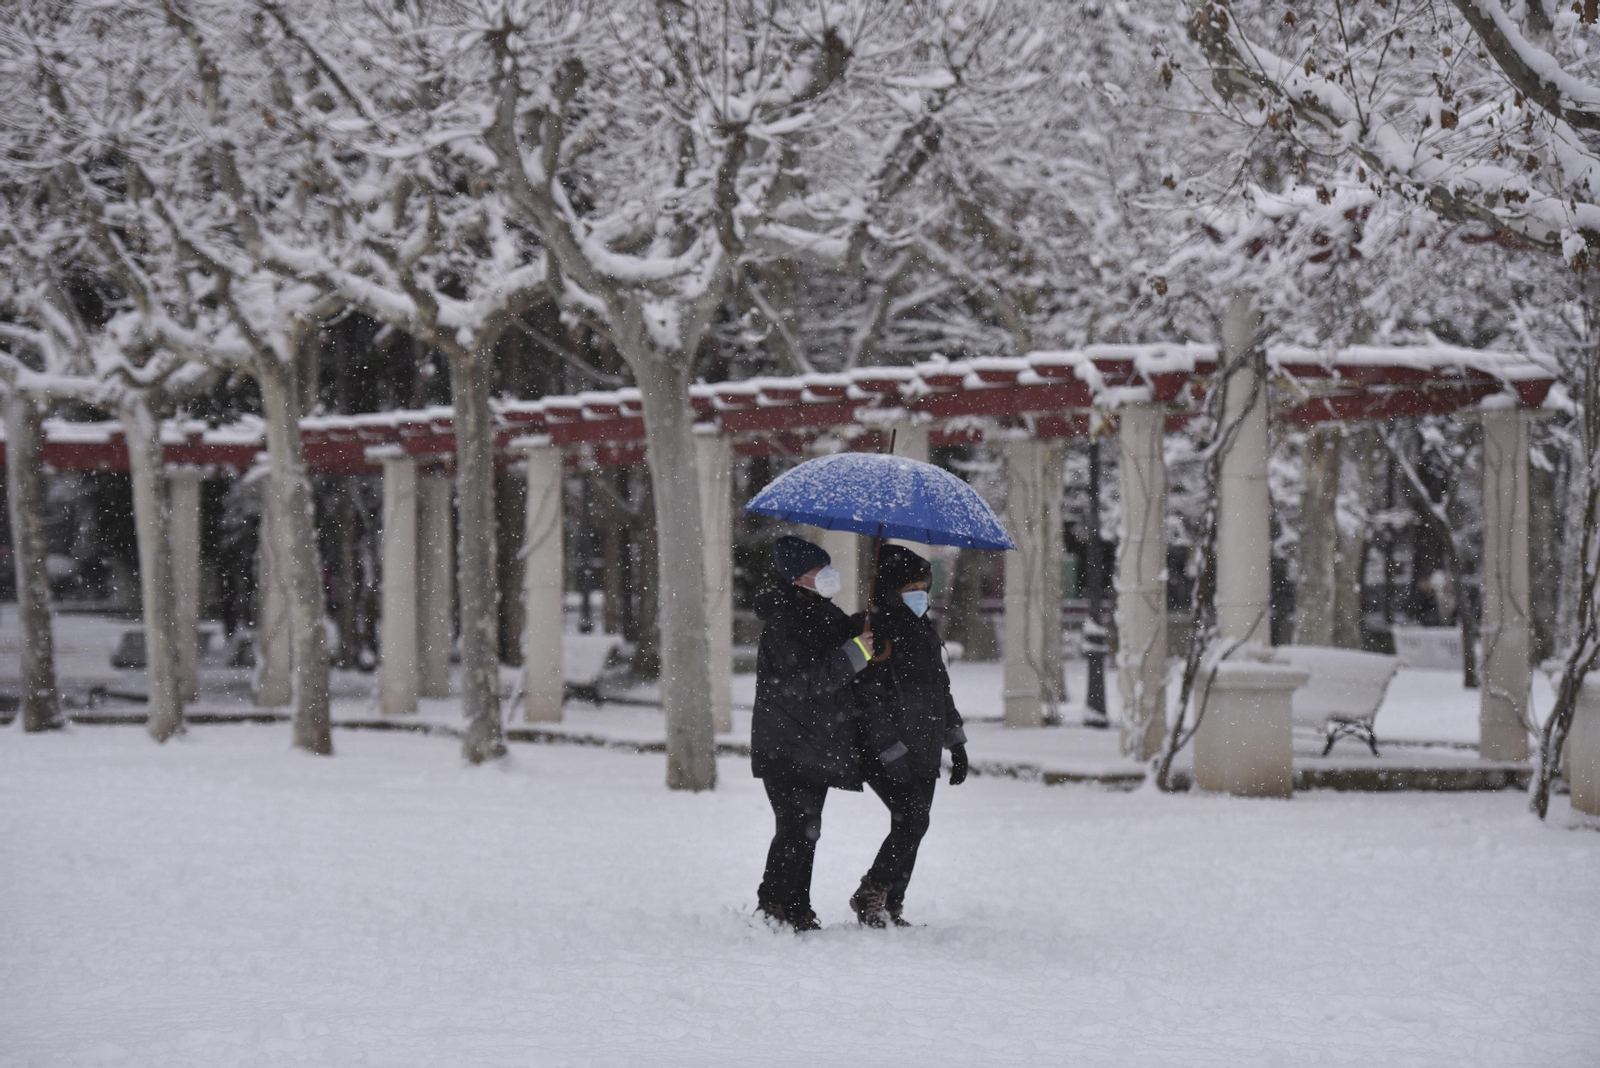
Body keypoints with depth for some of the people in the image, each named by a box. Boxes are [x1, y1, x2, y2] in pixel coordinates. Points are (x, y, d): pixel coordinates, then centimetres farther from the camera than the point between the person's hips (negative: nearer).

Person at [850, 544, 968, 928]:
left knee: (910, 827, 7)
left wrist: (955, 743, 19)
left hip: (924, 757, 8)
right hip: (887, 756, -8)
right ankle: (871, 894, -4)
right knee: (913, 821, -16)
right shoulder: (876, 636, -12)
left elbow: (941, 690, 24)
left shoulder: (925, 631, 16)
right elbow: (871, 702, -17)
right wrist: (895, 755, -21)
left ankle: (891, 909, 13)